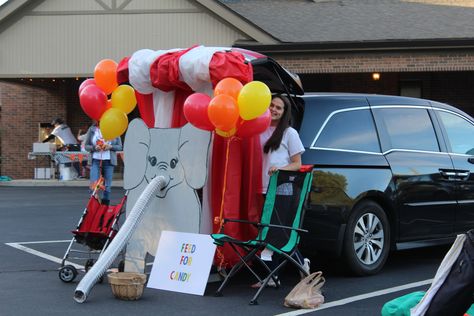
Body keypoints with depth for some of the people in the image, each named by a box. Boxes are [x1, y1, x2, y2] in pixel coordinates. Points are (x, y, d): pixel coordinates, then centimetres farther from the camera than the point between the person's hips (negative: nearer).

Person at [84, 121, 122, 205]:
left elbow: (119, 147, 5)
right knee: (93, 185, -10)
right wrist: (94, 148, -13)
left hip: (108, 161, 0)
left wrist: (110, 147, -13)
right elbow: (86, 146, 7)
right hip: (96, 160, 0)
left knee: (107, 186, 5)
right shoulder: (92, 130, 4)